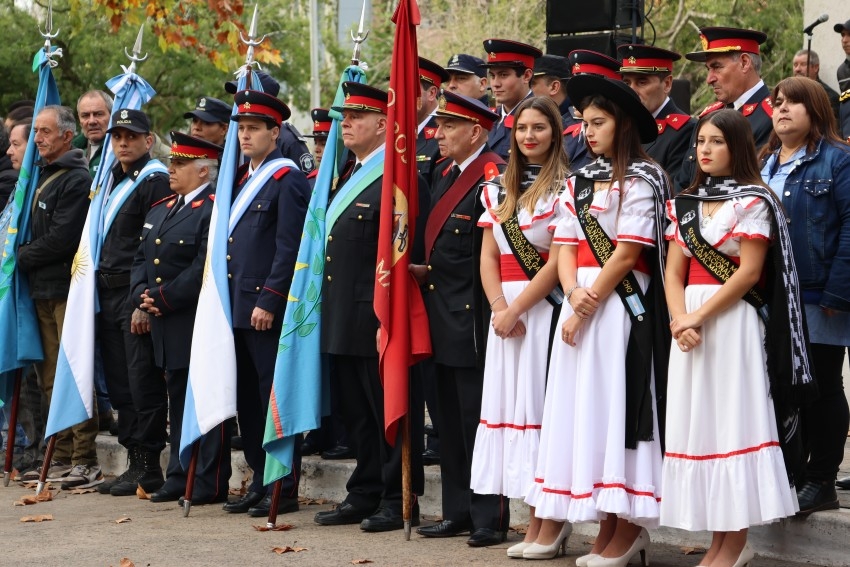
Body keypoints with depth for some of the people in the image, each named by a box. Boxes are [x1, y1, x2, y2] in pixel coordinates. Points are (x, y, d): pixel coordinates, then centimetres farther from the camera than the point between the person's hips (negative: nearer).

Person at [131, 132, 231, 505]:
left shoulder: (214, 211, -12)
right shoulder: (159, 211, 18)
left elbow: (205, 267, -20)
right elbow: (141, 259, 19)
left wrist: (163, 298, -17)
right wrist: (141, 294, 0)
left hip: (199, 324, -9)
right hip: (166, 326, 9)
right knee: (177, 401, 14)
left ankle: (210, 483, -1)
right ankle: (178, 477, 20)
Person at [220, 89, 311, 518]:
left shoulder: (287, 180, -9)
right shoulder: (244, 179, 18)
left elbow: (290, 249, -15)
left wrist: (268, 302, -19)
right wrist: (233, 301, 16)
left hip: (269, 310, -9)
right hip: (240, 309, 9)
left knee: (276, 399, -4)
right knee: (248, 400, 11)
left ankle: (285, 489, 1)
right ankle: (260, 482, 18)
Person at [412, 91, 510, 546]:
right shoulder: (443, 173, 14)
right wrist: (426, 270, 6)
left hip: (473, 319, -9)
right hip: (444, 317, 9)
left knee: (478, 419, -4)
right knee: (451, 419, 14)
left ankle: (490, 518, 2)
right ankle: (459, 512, 22)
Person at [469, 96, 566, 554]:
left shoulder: (563, 188, -5)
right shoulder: (499, 189, 14)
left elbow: (559, 260, -11)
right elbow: (488, 256, 10)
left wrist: (516, 309, -13)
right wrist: (499, 308, -6)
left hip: (544, 306, -6)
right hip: (505, 310, 6)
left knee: (539, 402, -7)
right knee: (511, 399, 4)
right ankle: (535, 520, 8)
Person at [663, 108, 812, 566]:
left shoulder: (753, 201, -4)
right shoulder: (685, 203, 14)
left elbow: (749, 272, -11)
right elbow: (674, 271, 8)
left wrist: (700, 316, -16)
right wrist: (679, 318, -10)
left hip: (732, 321, -6)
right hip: (691, 324, 6)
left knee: (732, 420, -7)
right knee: (700, 422, 5)